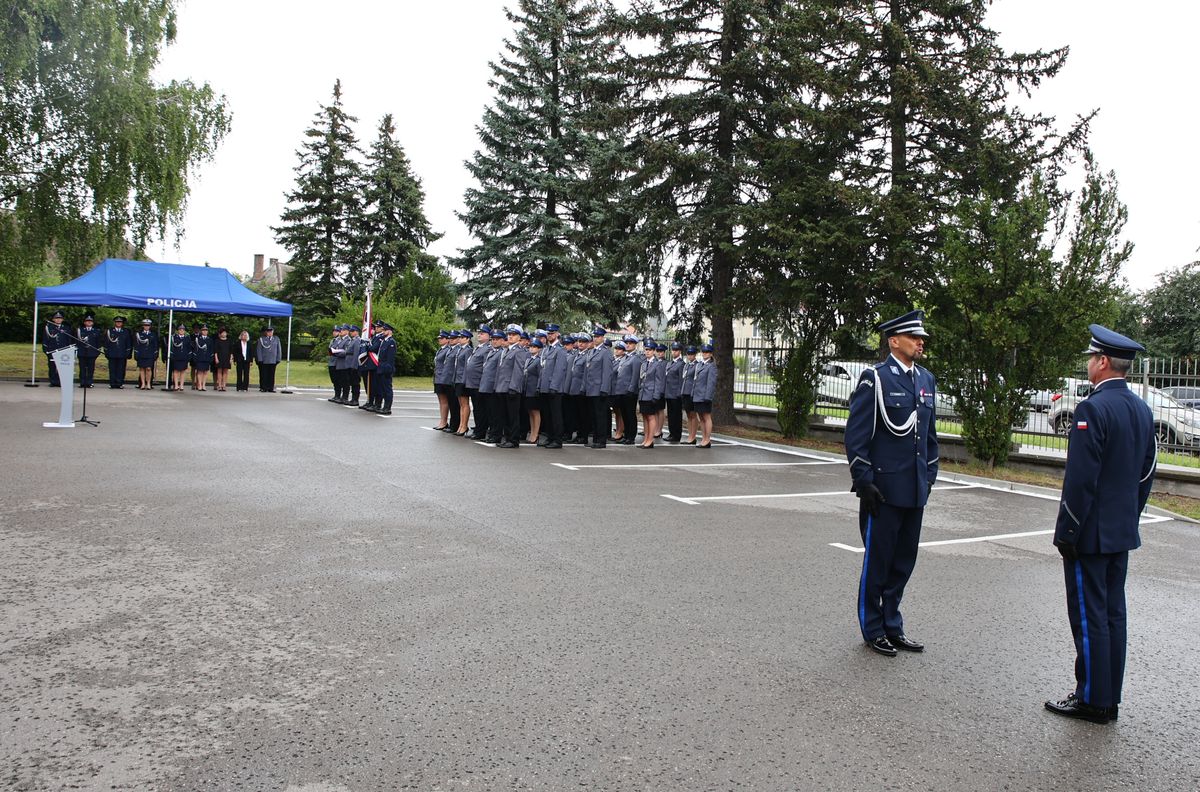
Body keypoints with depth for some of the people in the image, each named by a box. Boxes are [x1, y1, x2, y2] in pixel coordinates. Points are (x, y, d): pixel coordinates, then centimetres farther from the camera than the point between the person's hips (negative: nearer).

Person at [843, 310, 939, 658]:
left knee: (904, 562, 14)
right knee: (878, 561, 6)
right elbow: (856, 435, -12)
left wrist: (929, 475, 15)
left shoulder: (926, 379, 12)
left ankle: (892, 626, 28)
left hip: (915, 490, 7)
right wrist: (864, 482, -15)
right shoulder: (875, 378, -10)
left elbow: (929, 433, 19)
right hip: (884, 489, -6)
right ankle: (873, 630, 20)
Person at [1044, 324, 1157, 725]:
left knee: (1089, 617, 1)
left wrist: (1066, 532, -14)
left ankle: (1092, 700, 11)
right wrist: (1129, 517, 21)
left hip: (1090, 534, -9)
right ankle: (1110, 699, 24)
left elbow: (1080, 480, -21)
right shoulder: (1142, 410, 8)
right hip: (1124, 533, 9)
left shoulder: (1093, 409, -19)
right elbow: (1146, 474, 14)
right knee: (1113, 614, 15)